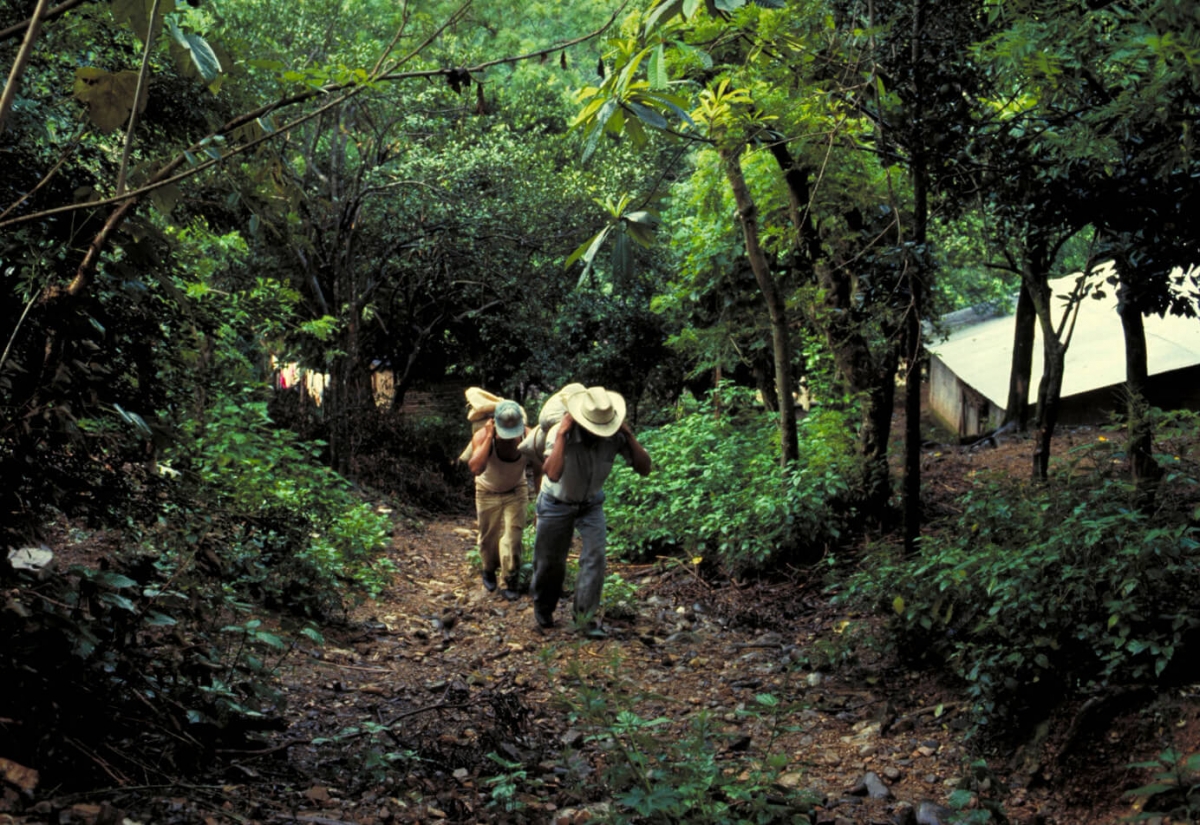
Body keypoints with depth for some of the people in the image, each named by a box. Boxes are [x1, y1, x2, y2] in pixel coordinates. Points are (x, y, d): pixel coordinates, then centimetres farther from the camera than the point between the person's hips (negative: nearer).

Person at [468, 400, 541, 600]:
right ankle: (489, 570, 41)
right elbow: (475, 469, -49)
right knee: (488, 538, 12)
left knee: (513, 537, -8)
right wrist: (489, 438, -49)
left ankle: (511, 583, 8)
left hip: (516, 491, 0)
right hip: (488, 492, 0)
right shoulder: (482, 436, -32)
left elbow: (538, 471, -12)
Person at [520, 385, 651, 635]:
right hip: (557, 504, -2)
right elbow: (553, 474, -48)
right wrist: (561, 434, -46)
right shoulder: (560, 433, -32)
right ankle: (542, 608, 38)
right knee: (550, 561, 10)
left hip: (591, 504, 2)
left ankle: (585, 617, 1)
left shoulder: (615, 436, -24)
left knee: (595, 556, -13)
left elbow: (644, 468, -24)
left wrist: (629, 435, -33)